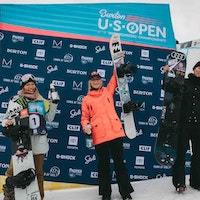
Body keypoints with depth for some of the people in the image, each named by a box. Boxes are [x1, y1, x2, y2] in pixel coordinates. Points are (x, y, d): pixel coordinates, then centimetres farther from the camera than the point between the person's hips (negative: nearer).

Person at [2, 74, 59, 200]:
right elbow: (8, 118, 0)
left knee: (39, 170, 11)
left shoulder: (42, 101, 12)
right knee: (14, 168, -7)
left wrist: (54, 103, 2)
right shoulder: (16, 100, 2)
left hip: (39, 141, 3)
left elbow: (49, 118, 11)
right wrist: (7, 123, -22)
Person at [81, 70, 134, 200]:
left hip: (116, 132, 1)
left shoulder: (108, 91, 14)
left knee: (119, 162, 8)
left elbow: (116, 78, 10)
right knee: (104, 165, 9)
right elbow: (85, 117, 10)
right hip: (99, 136, 0)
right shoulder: (86, 99, 11)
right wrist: (86, 126, -9)